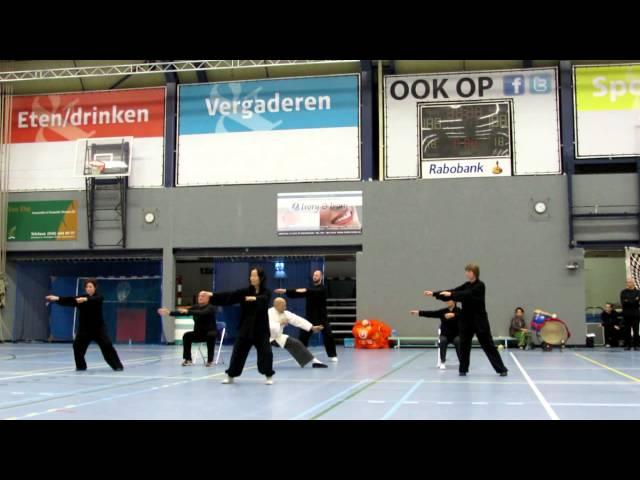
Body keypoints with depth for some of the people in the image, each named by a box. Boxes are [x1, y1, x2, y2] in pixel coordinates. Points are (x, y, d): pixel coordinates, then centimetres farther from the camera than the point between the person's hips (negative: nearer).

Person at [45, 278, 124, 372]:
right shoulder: (81, 297, 1)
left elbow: (94, 300, -30)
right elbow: (70, 300, -11)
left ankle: (118, 366, 0)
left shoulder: (98, 297, -7)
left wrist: (85, 299, -50)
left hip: (98, 327, -3)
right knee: (77, 345, -12)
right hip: (84, 328, 3)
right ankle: (81, 366, 8)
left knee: (107, 345, -9)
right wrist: (57, 298, -26)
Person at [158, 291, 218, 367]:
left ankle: (210, 360, -29)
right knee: (186, 335, -21)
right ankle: (188, 359, -15)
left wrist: (187, 311, -49)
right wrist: (169, 313, -20)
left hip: (211, 332, -5)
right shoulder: (196, 307, 1)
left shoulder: (210, 308, -16)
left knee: (211, 336, -38)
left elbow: (201, 313, -37)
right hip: (198, 333, 5)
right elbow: (182, 312, -7)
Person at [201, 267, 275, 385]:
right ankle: (230, 376, 18)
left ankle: (269, 376, 12)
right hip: (245, 328, 3)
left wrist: (255, 298, -51)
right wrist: (212, 295, -16)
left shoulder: (266, 292, -5)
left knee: (265, 352, -6)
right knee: (238, 351, 5)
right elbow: (229, 296, -5)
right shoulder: (245, 292, 3)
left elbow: (263, 299, -28)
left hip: (260, 329, -3)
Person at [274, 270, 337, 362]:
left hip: (321, 317, -5)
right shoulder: (309, 289, 12)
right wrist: (286, 291, -7)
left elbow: (315, 292, -28)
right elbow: (297, 292, 5)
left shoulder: (323, 289, -6)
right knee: (303, 336, 1)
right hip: (310, 317, 5)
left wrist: (306, 291, -43)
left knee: (328, 336, -7)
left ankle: (333, 355, 4)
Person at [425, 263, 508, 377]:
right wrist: (434, 294, -2)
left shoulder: (480, 285, -12)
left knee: (488, 345, -2)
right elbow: (453, 292, 5)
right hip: (467, 320, 6)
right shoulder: (466, 285, 10)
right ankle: (463, 369, 15)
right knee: (464, 345, 4)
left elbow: (467, 294, -26)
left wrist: (451, 294, -31)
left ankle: (502, 369, 6)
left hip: (479, 320, -6)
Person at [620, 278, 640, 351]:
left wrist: (628, 301, -14)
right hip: (626, 314, 1)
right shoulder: (623, 292, 8)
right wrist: (633, 301, -11)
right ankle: (627, 345, 4)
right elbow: (622, 302, -4)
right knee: (627, 331, -1)